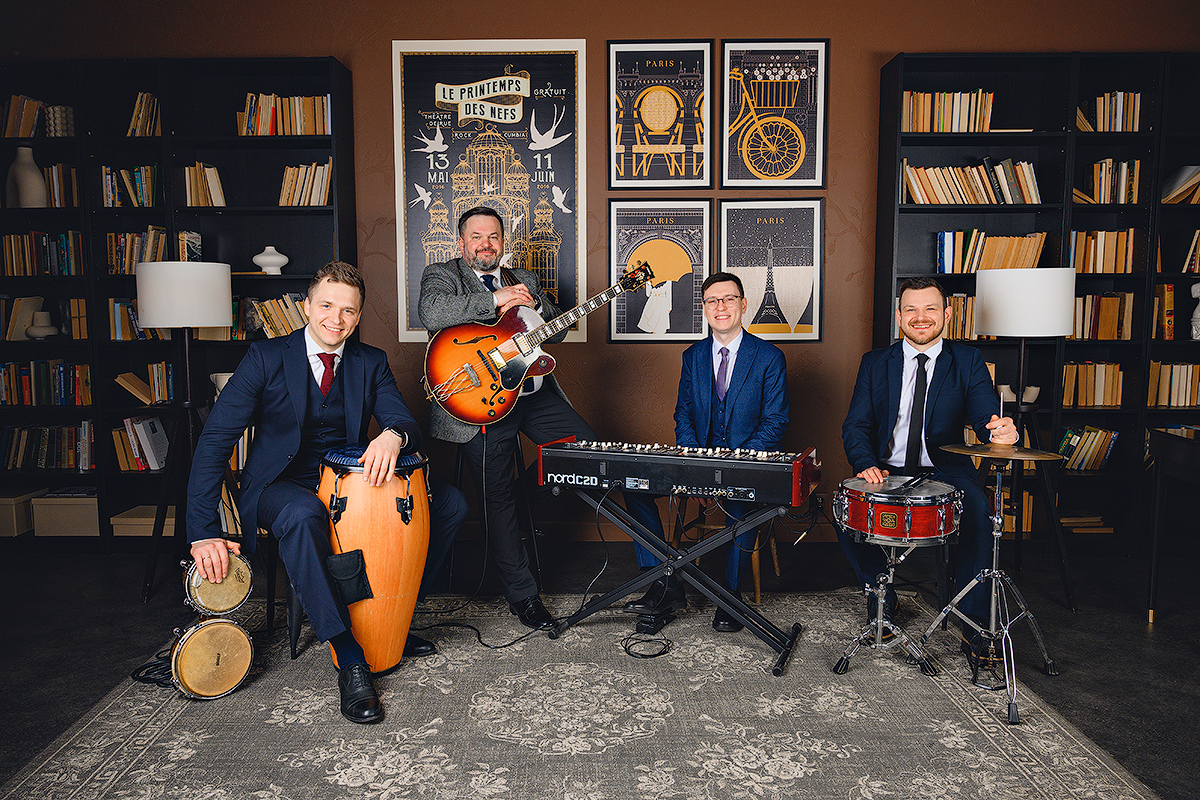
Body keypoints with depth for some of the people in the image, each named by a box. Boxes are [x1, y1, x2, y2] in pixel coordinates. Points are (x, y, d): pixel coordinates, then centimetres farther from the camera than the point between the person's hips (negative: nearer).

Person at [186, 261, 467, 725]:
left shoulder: (371, 363, 2)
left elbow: (407, 425, -9)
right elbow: (215, 439, -14)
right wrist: (203, 531, -24)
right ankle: (350, 658, -32)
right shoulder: (267, 357, -8)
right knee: (303, 514, -40)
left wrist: (392, 435, -37)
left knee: (450, 502, -12)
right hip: (281, 486, -3)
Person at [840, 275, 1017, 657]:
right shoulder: (875, 363, 7)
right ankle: (881, 596, 5)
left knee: (979, 512, -30)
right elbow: (856, 425, 0)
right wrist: (866, 465, -20)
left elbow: (985, 415, -9)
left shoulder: (967, 360, 4)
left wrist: (999, 430, -35)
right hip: (887, 471, 1)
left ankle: (974, 624, -13)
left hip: (946, 471, -1)